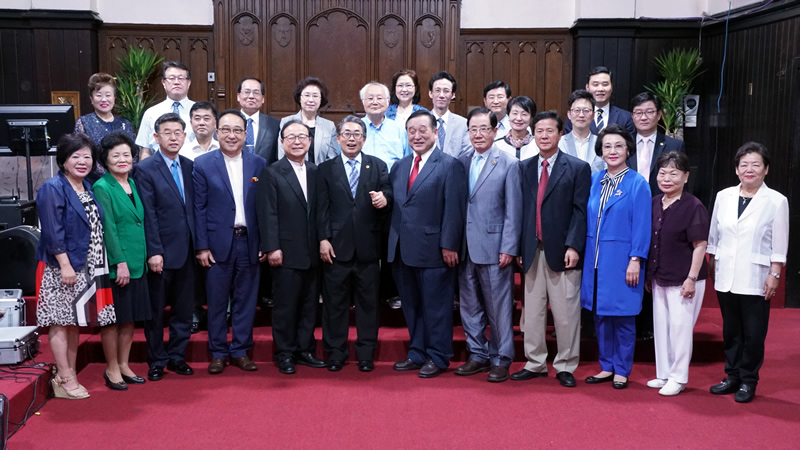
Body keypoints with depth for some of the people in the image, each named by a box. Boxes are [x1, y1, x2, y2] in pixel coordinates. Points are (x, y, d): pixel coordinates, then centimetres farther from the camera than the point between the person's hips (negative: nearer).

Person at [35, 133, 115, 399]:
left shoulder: (87, 188, 13)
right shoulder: (52, 189, -10)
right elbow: (53, 232, -16)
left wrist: (99, 265, 12)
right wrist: (65, 265, -21)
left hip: (85, 268, 8)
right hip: (61, 267, -8)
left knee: (74, 322, 13)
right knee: (60, 322, -1)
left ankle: (70, 376, 22)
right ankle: (64, 380, 4)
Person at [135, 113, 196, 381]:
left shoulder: (189, 167, 8)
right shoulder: (146, 170, -7)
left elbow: (194, 208, 10)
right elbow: (148, 216, -11)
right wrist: (153, 252, -15)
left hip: (187, 251, 5)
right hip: (162, 253, -5)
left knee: (184, 309, 12)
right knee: (156, 311, 7)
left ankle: (177, 357, 25)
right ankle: (157, 361, 20)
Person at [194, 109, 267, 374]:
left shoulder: (259, 164, 5)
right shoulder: (203, 164, 0)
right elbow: (199, 208, -2)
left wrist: (266, 243, 0)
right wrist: (202, 246, -7)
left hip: (250, 242, 2)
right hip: (218, 243, -2)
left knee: (246, 300, 8)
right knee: (217, 300, 6)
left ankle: (240, 351, 20)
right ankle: (218, 353, 18)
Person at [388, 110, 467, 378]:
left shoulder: (449, 165, -6)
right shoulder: (399, 167, 14)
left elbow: (453, 210, -11)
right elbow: (395, 205, 14)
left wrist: (449, 245, -15)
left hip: (433, 250, -6)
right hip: (402, 250, 7)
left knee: (435, 306, 4)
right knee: (411, 305, 15)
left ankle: (437, 357, 16)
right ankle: (417, 353, 27)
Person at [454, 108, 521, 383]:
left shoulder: (509, 164, -3)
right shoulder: (461, 163, 10)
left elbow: (513, 211, -6)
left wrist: (508, 248, -11)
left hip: (493, 248, -5)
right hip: (465, 248, 5)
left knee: (498, 306, 3)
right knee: (469, 306, 12)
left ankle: (501, 359, 16)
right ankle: (478, 355, 25)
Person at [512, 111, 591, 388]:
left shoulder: (578, 168, 1)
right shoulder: (524, 168, 11)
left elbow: (580, 211, -5)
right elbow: (521, 209, 10)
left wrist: (573, 246, -14)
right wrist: (519, 247, 4)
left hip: (562, 251, -3)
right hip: (532, 251, 4)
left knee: (566, 313, 2)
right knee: (532, 311, 9)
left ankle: (565, 367, 15)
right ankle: (535, 364, 21)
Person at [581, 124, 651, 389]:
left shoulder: (637, 184, -7)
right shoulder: (595, 180, 7)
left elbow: (642, 226, -9)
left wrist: (635, 260, -15)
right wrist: (584, 253, 6)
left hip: (621, 260, -5)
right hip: (595, 259, 5)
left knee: (622, 317, 4)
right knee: (600, 315, 11)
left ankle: (622, 371, 17)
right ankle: (606, 367, 23)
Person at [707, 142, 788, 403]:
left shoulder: (776, 201, -3)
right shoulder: (724, 196, 6)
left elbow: (780, 245, -3)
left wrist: (774, 275, -7)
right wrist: (711, 263, 10)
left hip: (755, 279, -3)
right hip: (725, 277, 3)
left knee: (753, 333, 3)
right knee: (730, 330, 12)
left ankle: (748, 381, 16)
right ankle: (732, 376, 24)